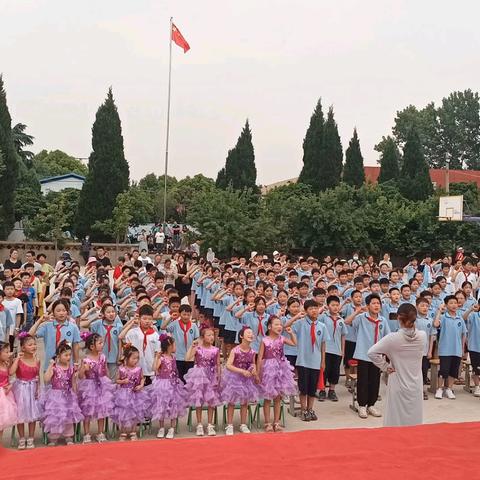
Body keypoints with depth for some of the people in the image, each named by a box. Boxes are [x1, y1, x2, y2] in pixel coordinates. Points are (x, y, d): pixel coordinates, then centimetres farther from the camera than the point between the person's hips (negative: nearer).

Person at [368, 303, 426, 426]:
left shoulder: (393, 338, -17)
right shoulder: (423, 336, -8)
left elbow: (371, 352, -18)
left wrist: (384, 366, -8)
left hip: (398, 387, -3)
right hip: (416, 386, 3)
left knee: (396, 422, 7)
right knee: (414, 421, 14)